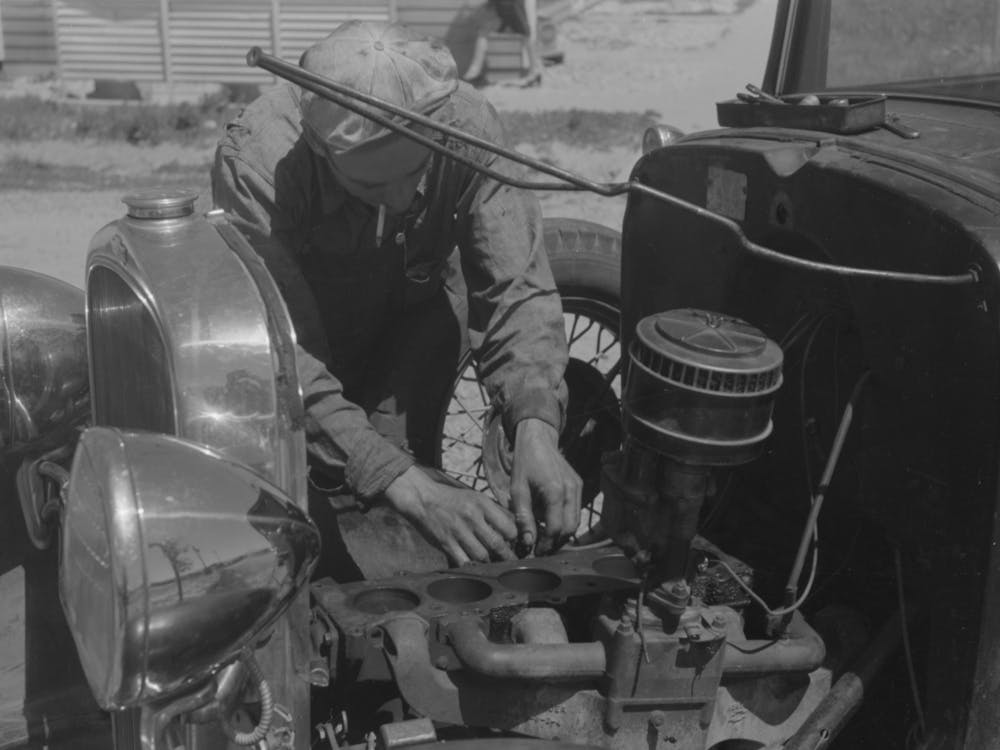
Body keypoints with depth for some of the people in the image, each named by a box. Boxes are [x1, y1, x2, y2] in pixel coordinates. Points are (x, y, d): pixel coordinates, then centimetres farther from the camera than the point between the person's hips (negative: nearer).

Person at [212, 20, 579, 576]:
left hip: (415, 314, 3)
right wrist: (409, 485, -48)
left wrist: (536, 427, -44)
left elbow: (518, 287, -26)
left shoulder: (467, 124, -28)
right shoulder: (256, 160, -36)